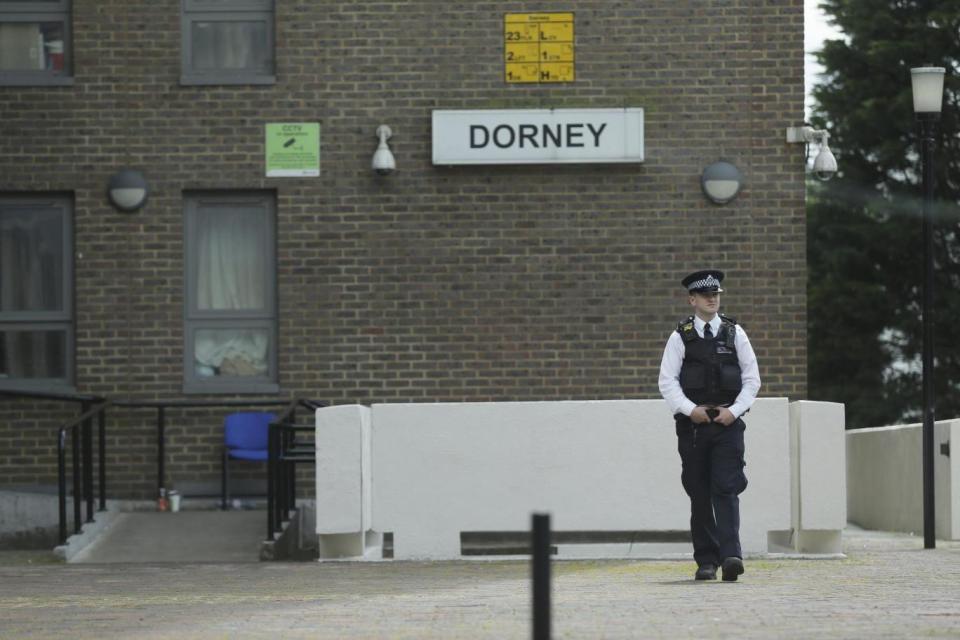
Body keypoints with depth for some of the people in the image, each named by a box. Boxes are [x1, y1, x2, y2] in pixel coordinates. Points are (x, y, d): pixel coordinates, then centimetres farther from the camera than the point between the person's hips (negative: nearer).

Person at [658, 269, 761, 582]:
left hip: (728, 423, -1)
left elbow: (752, 379, 7)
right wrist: (690, 409, -13)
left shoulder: (735, 333, 7)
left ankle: (730, 556, -21)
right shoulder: (680, 337, 4)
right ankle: (706, 560, 9)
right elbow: (667, 381, 0)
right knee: (699, 494, 4)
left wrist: (734, 410, -7)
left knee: (726, 490, -12)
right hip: (692, 424, 1)